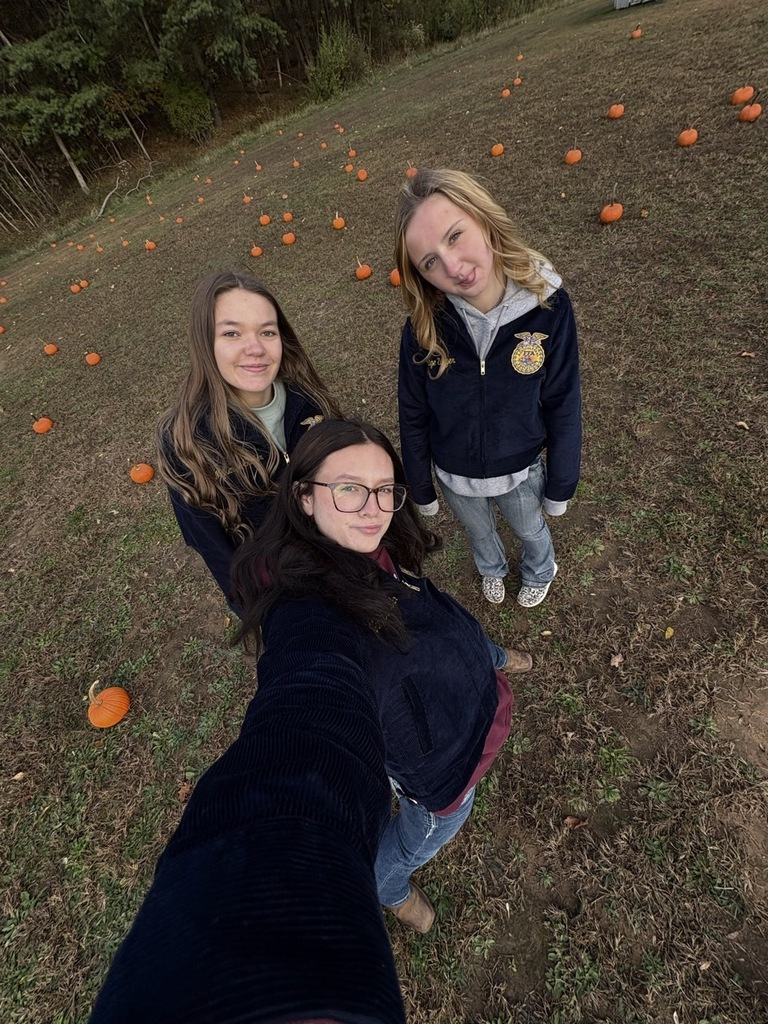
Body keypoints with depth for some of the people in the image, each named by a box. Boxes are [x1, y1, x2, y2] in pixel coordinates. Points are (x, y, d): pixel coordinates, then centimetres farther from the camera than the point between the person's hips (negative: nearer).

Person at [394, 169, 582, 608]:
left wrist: (560, 486, -6)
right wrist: (421, 489, -1)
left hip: (520, 471, 0)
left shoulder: (547, 305, -25)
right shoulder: (423, 327, -23)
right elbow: (413, 417, -10)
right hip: (455, 476, 1)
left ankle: (539, 573, 65)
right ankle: (493, 569, 66)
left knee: (531, 531, 29)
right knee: (479, 533, 30)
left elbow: (563, 405, -14)